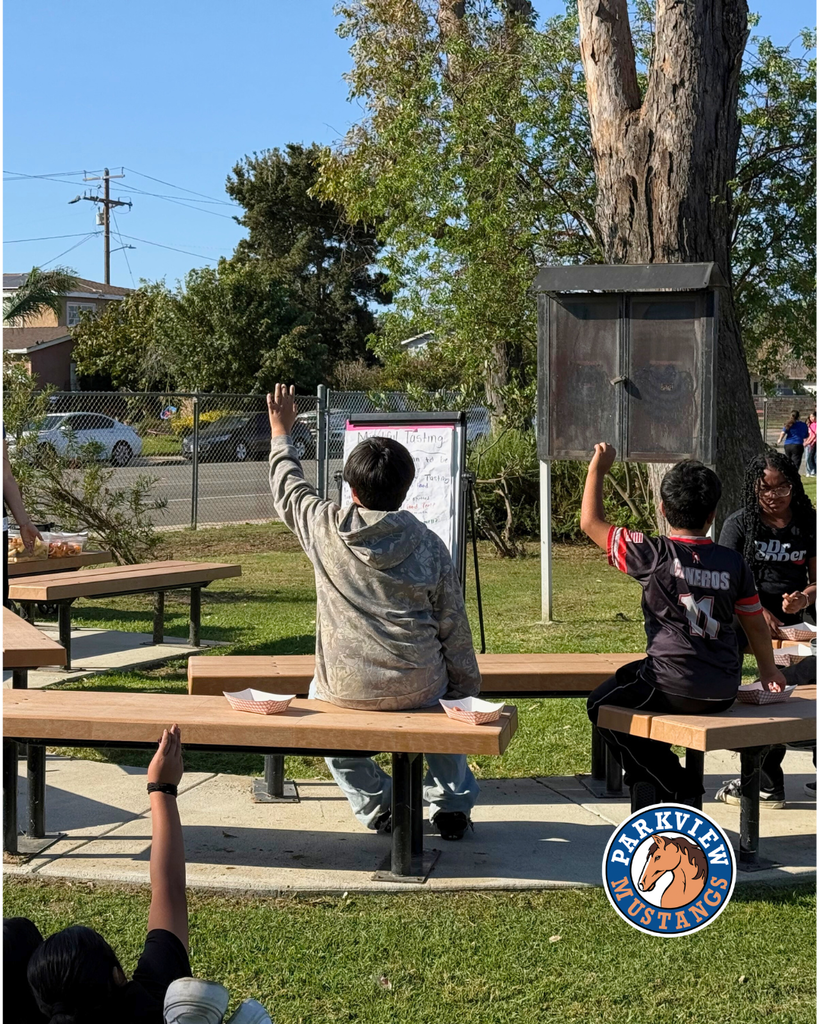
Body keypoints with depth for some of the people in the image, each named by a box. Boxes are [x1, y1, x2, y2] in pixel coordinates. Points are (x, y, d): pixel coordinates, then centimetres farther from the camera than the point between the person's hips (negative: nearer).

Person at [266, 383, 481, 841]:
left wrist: (281, 433, 30)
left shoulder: (327, 529, -9)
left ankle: (376, 805, 30)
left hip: (345, 690, 0)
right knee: (445, 690, 37)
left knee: (320, 698, 36)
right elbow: (454, 632, 0)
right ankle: (452, 803, 34)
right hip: (418, 689, 1)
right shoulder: (430, 546, -6)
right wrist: (468, 691, 15)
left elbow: (289, 490, 14)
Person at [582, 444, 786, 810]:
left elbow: (591, 523, -3)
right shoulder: (733, 563, 0)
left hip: (673, 690, -6)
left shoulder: (655, 554, -12)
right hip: (724, 694, 6)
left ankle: (678, 788, 18)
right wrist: (769, 671, 26)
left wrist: (598, 468, 7)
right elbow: (756, 624, 10)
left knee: (602, 704, 20)